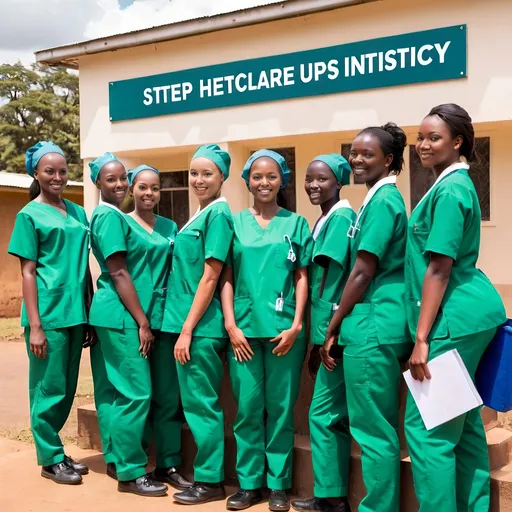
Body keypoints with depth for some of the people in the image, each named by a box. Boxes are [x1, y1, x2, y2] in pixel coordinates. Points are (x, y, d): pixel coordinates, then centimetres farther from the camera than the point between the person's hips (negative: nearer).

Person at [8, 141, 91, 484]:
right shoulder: (30, 215, -3)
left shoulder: (78, 213, 12)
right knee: (49, 388, 3)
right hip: (48, 314, -5)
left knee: (67, 389, 13)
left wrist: (89, 316, 11)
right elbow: (28, 272, -7)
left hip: (76, 314, 6)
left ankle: (54, 449, 28)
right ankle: (49, 459, 16)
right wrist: (35, 325, -13)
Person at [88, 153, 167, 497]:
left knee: (127, 393, 13)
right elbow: (119, 274, -17)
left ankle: (127, 463, 22)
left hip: (125, 315, 10)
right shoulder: (110, 215, -12)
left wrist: (142, 318, 18)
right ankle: (130, 474, 3)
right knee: (137, 394, -6)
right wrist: (143, 321, -17)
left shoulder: (117, 215, 17)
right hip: (122, 315, -10)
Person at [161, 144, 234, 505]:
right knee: (197, 402, 15)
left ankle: (210, 481, 11)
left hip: (201, 326, -9)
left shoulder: (218, 214, -12)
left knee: (202, 403, -1)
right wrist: (182, 326, 16)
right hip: (189, 323, 9)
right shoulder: (201, 215, 15)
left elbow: (211, 276, -17)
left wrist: (187, 329, -18)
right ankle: (204, 473, 26)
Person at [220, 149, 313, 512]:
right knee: (248, 406, 4)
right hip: (244, 328, 1)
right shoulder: (235, 222, 8)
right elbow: (227, 277, 6)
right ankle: (249, 482, 16)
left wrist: (296, 325, -5)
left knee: (280, 407, 4)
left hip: (283, 328, -1)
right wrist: (231, 324, -3)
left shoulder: (296, 222, 7)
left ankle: (279, 483, 15)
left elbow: (302, 277, 4)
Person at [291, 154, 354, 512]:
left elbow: (330, 280, -15)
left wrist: (327, 333, -15)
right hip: (326, 328, 9)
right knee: (334, 413, 13)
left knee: (323, 412, -4)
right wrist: (316, 335, 15)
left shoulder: (341, 217, -12)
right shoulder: (324, 220, 15)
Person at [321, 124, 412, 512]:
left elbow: (362, 273, -16)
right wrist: (340, 327, 17)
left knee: (373, 429, -1)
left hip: (372, 325, -10)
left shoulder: (381, 200, -13)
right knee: (379, 426, 16)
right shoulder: (387, 197, 17)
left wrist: (332, 329, -8)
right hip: (384, 323, 10)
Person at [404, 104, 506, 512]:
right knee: (462, 422, 16)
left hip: (454, 318, -10)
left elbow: (439, 268, -19)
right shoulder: (455, 184, 16)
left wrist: (421, 337, -19)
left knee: (427, 425, -4)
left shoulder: (450, 189, -15)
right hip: (468, 314, 10)